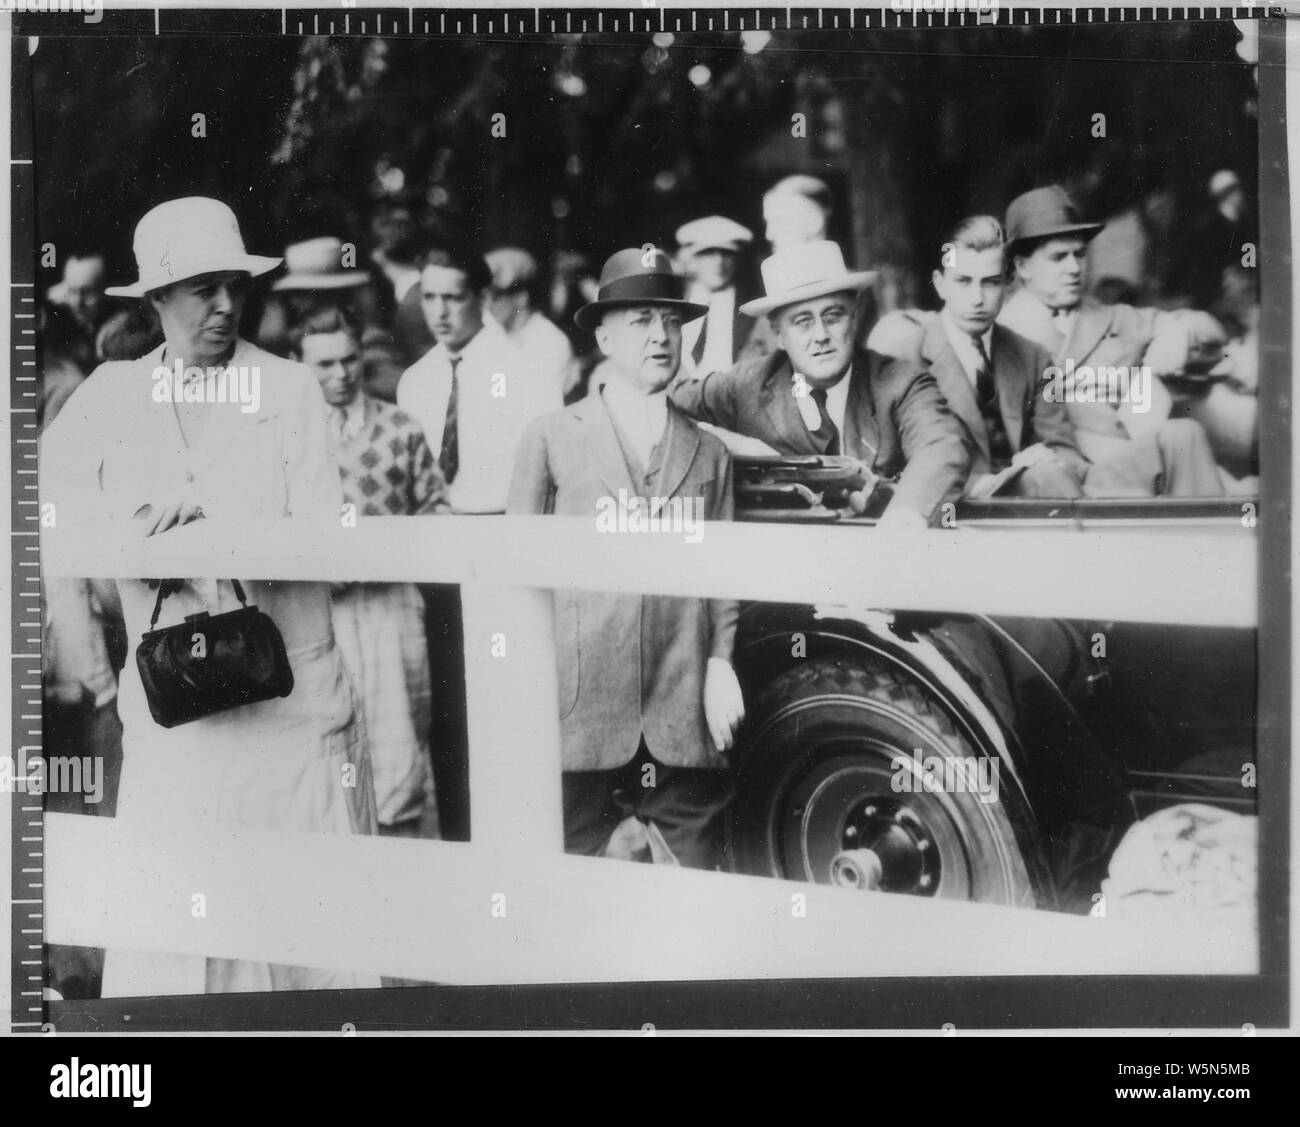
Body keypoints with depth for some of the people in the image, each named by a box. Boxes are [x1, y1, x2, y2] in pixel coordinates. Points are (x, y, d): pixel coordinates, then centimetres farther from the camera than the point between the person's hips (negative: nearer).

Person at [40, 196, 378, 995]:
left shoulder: (291, 388, 2)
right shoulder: (110, 395, 8)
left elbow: (321, 532, -7)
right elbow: (53, 495, -2)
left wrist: (202, 516, -19)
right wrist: (128, 525, -18)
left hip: (294, 692, -1)